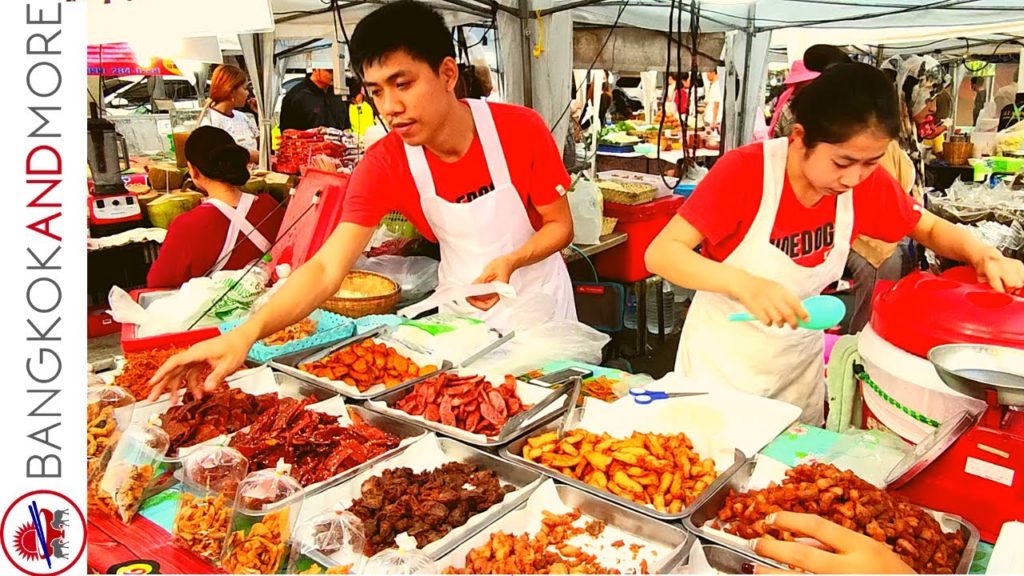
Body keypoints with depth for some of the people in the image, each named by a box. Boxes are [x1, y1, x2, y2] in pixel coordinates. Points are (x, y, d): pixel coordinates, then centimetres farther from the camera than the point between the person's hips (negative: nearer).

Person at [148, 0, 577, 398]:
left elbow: (560, 225, -12)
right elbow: (326, 268, -28)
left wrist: (510, 262, -33)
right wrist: (246, 332, -43)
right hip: (460, 308, 1)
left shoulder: (521, 129, -22)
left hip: (537, 298, 0)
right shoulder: (382, 165, -20)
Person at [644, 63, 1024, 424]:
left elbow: (930, 229, 7)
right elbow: (660, 253, -28)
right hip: (720, 366, -4)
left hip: (800, 368, 4)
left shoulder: (867, 182, -10)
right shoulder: (745, 171, -24)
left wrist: (984, 255, -14)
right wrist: (745, 284, -43)